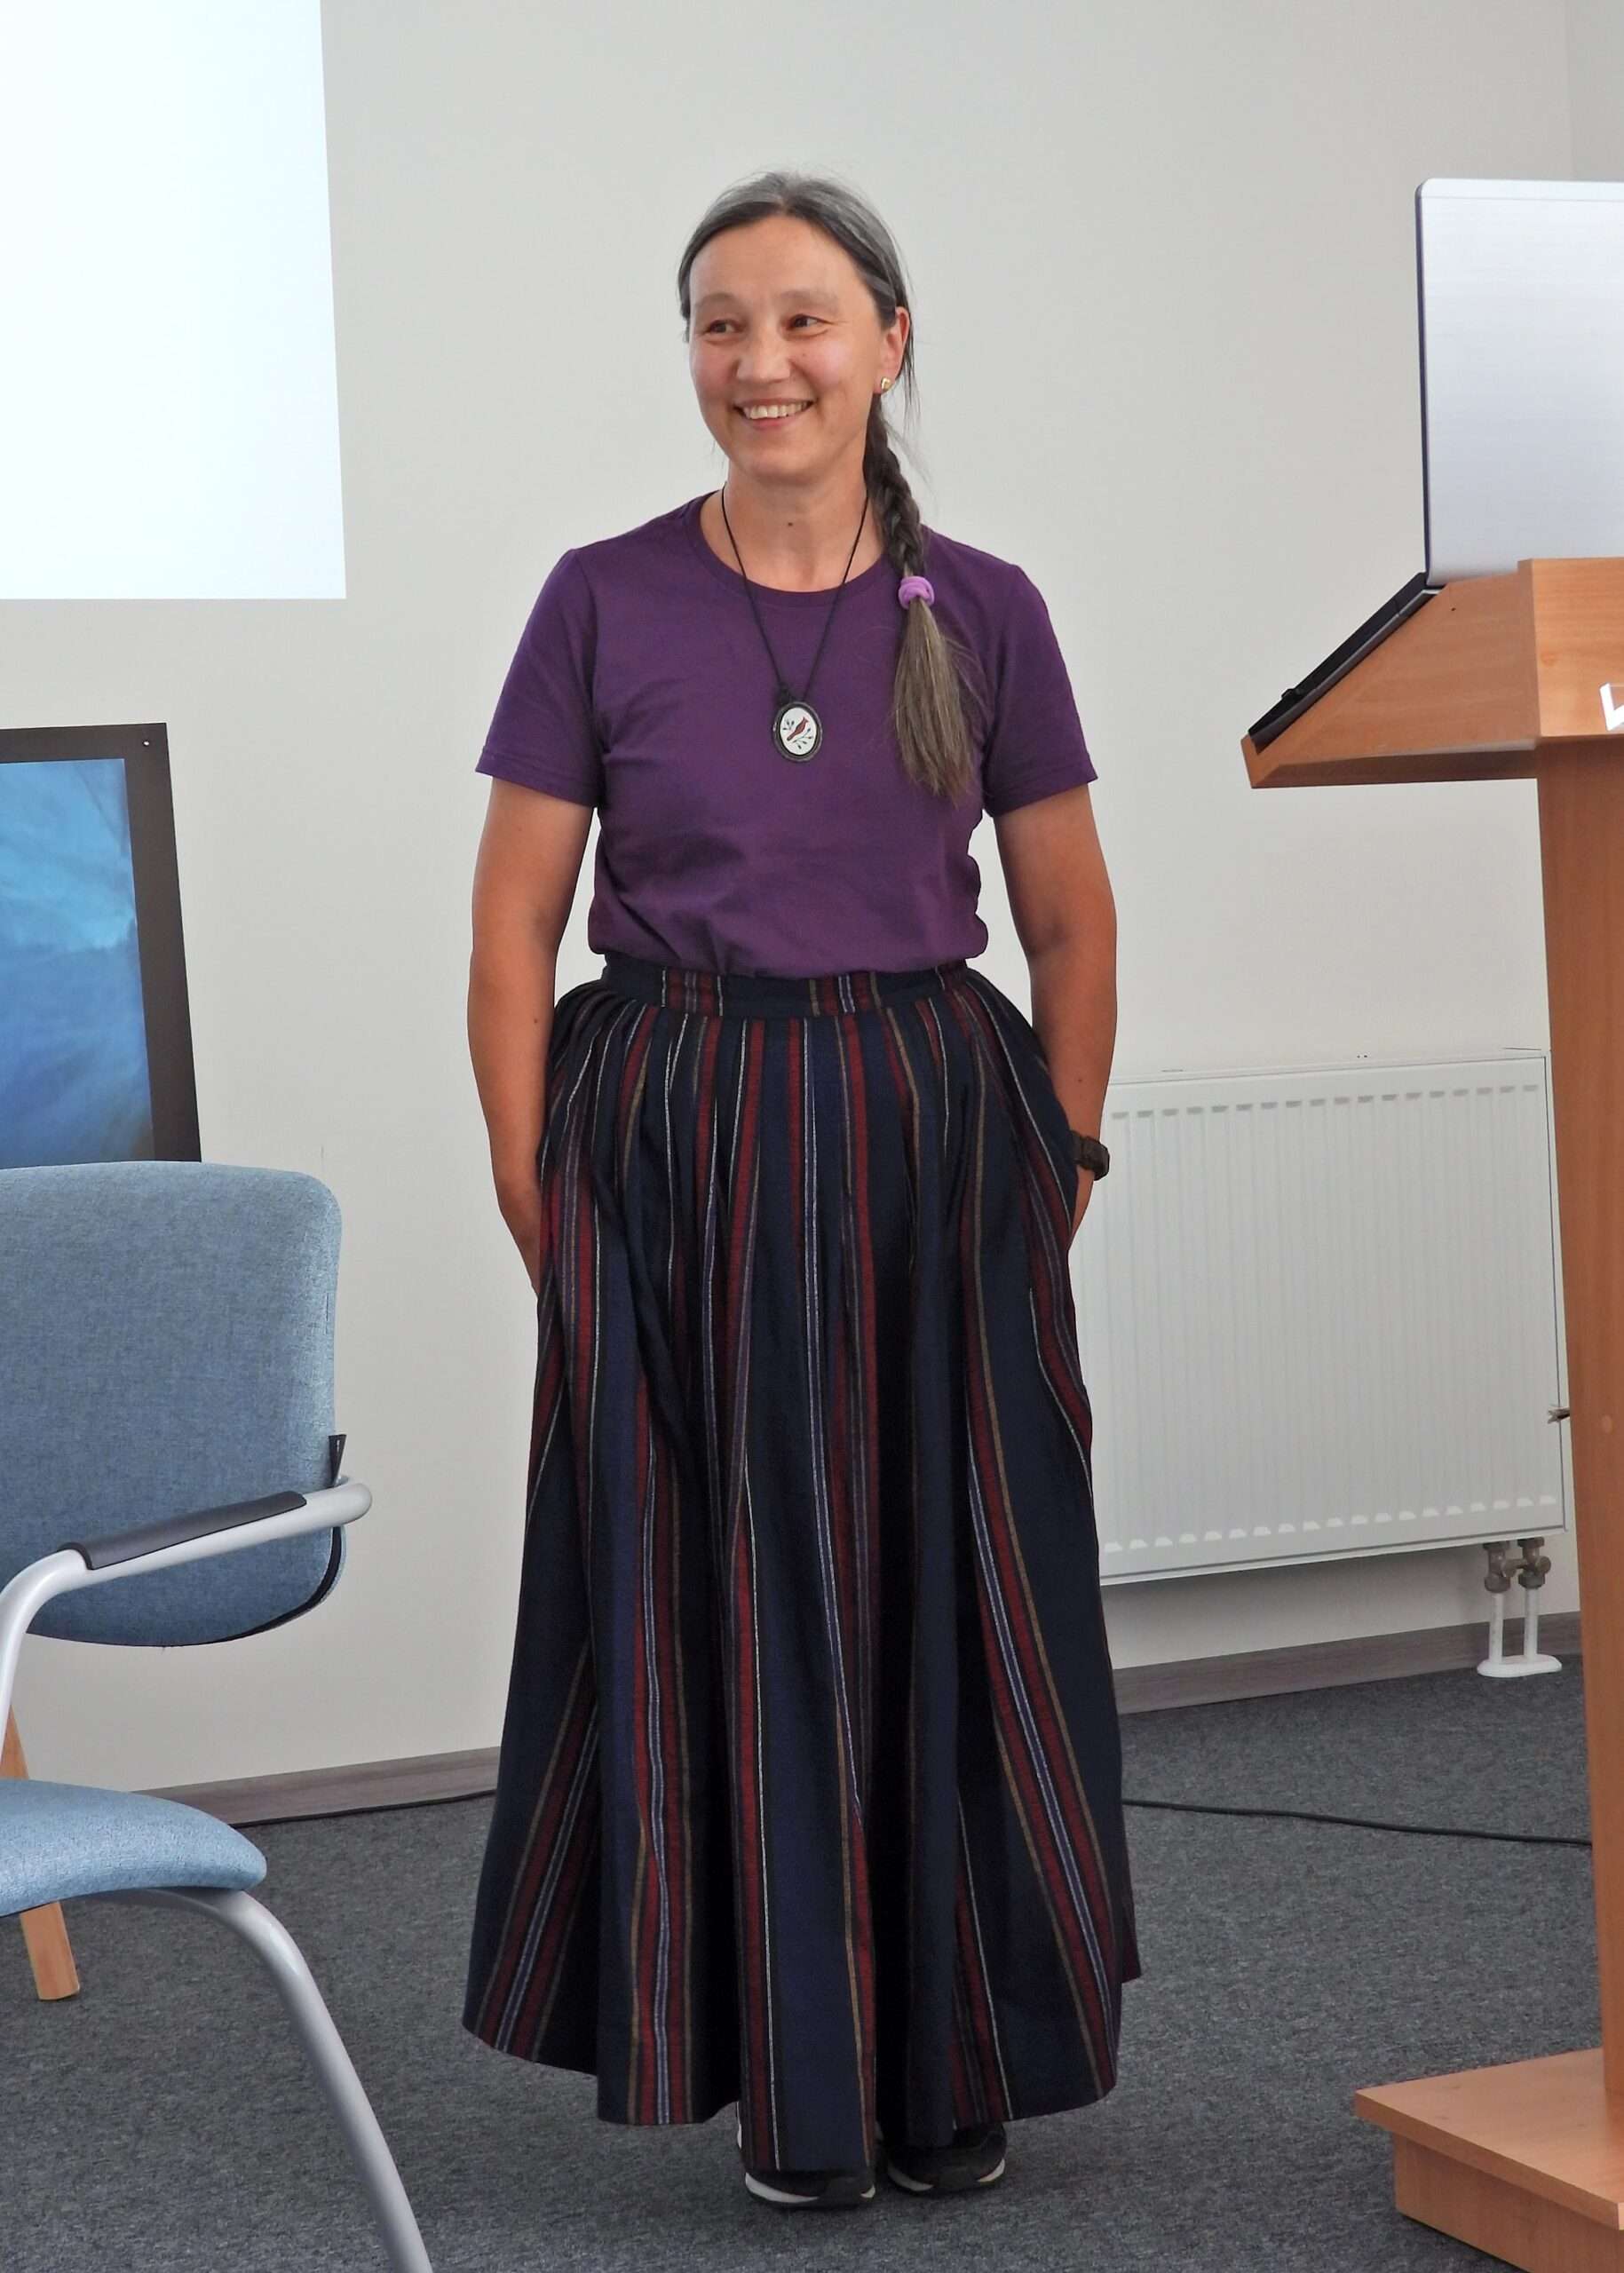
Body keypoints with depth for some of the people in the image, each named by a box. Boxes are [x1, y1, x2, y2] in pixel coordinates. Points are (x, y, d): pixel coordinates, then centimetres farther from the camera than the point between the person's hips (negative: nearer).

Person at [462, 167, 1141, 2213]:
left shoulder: (982, 613, 3)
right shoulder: (603, 602, 0)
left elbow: (1071, 922, 9)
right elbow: (515, 919, 0)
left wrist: (1055, 1170, 3)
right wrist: (532, 1192, -6)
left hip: (933, 1139, 1)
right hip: (679, 1145, -1)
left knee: (957, 1598, 5)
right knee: (721, 1601, 3)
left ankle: (958, 2072, 21)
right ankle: (793, 2088, 17)